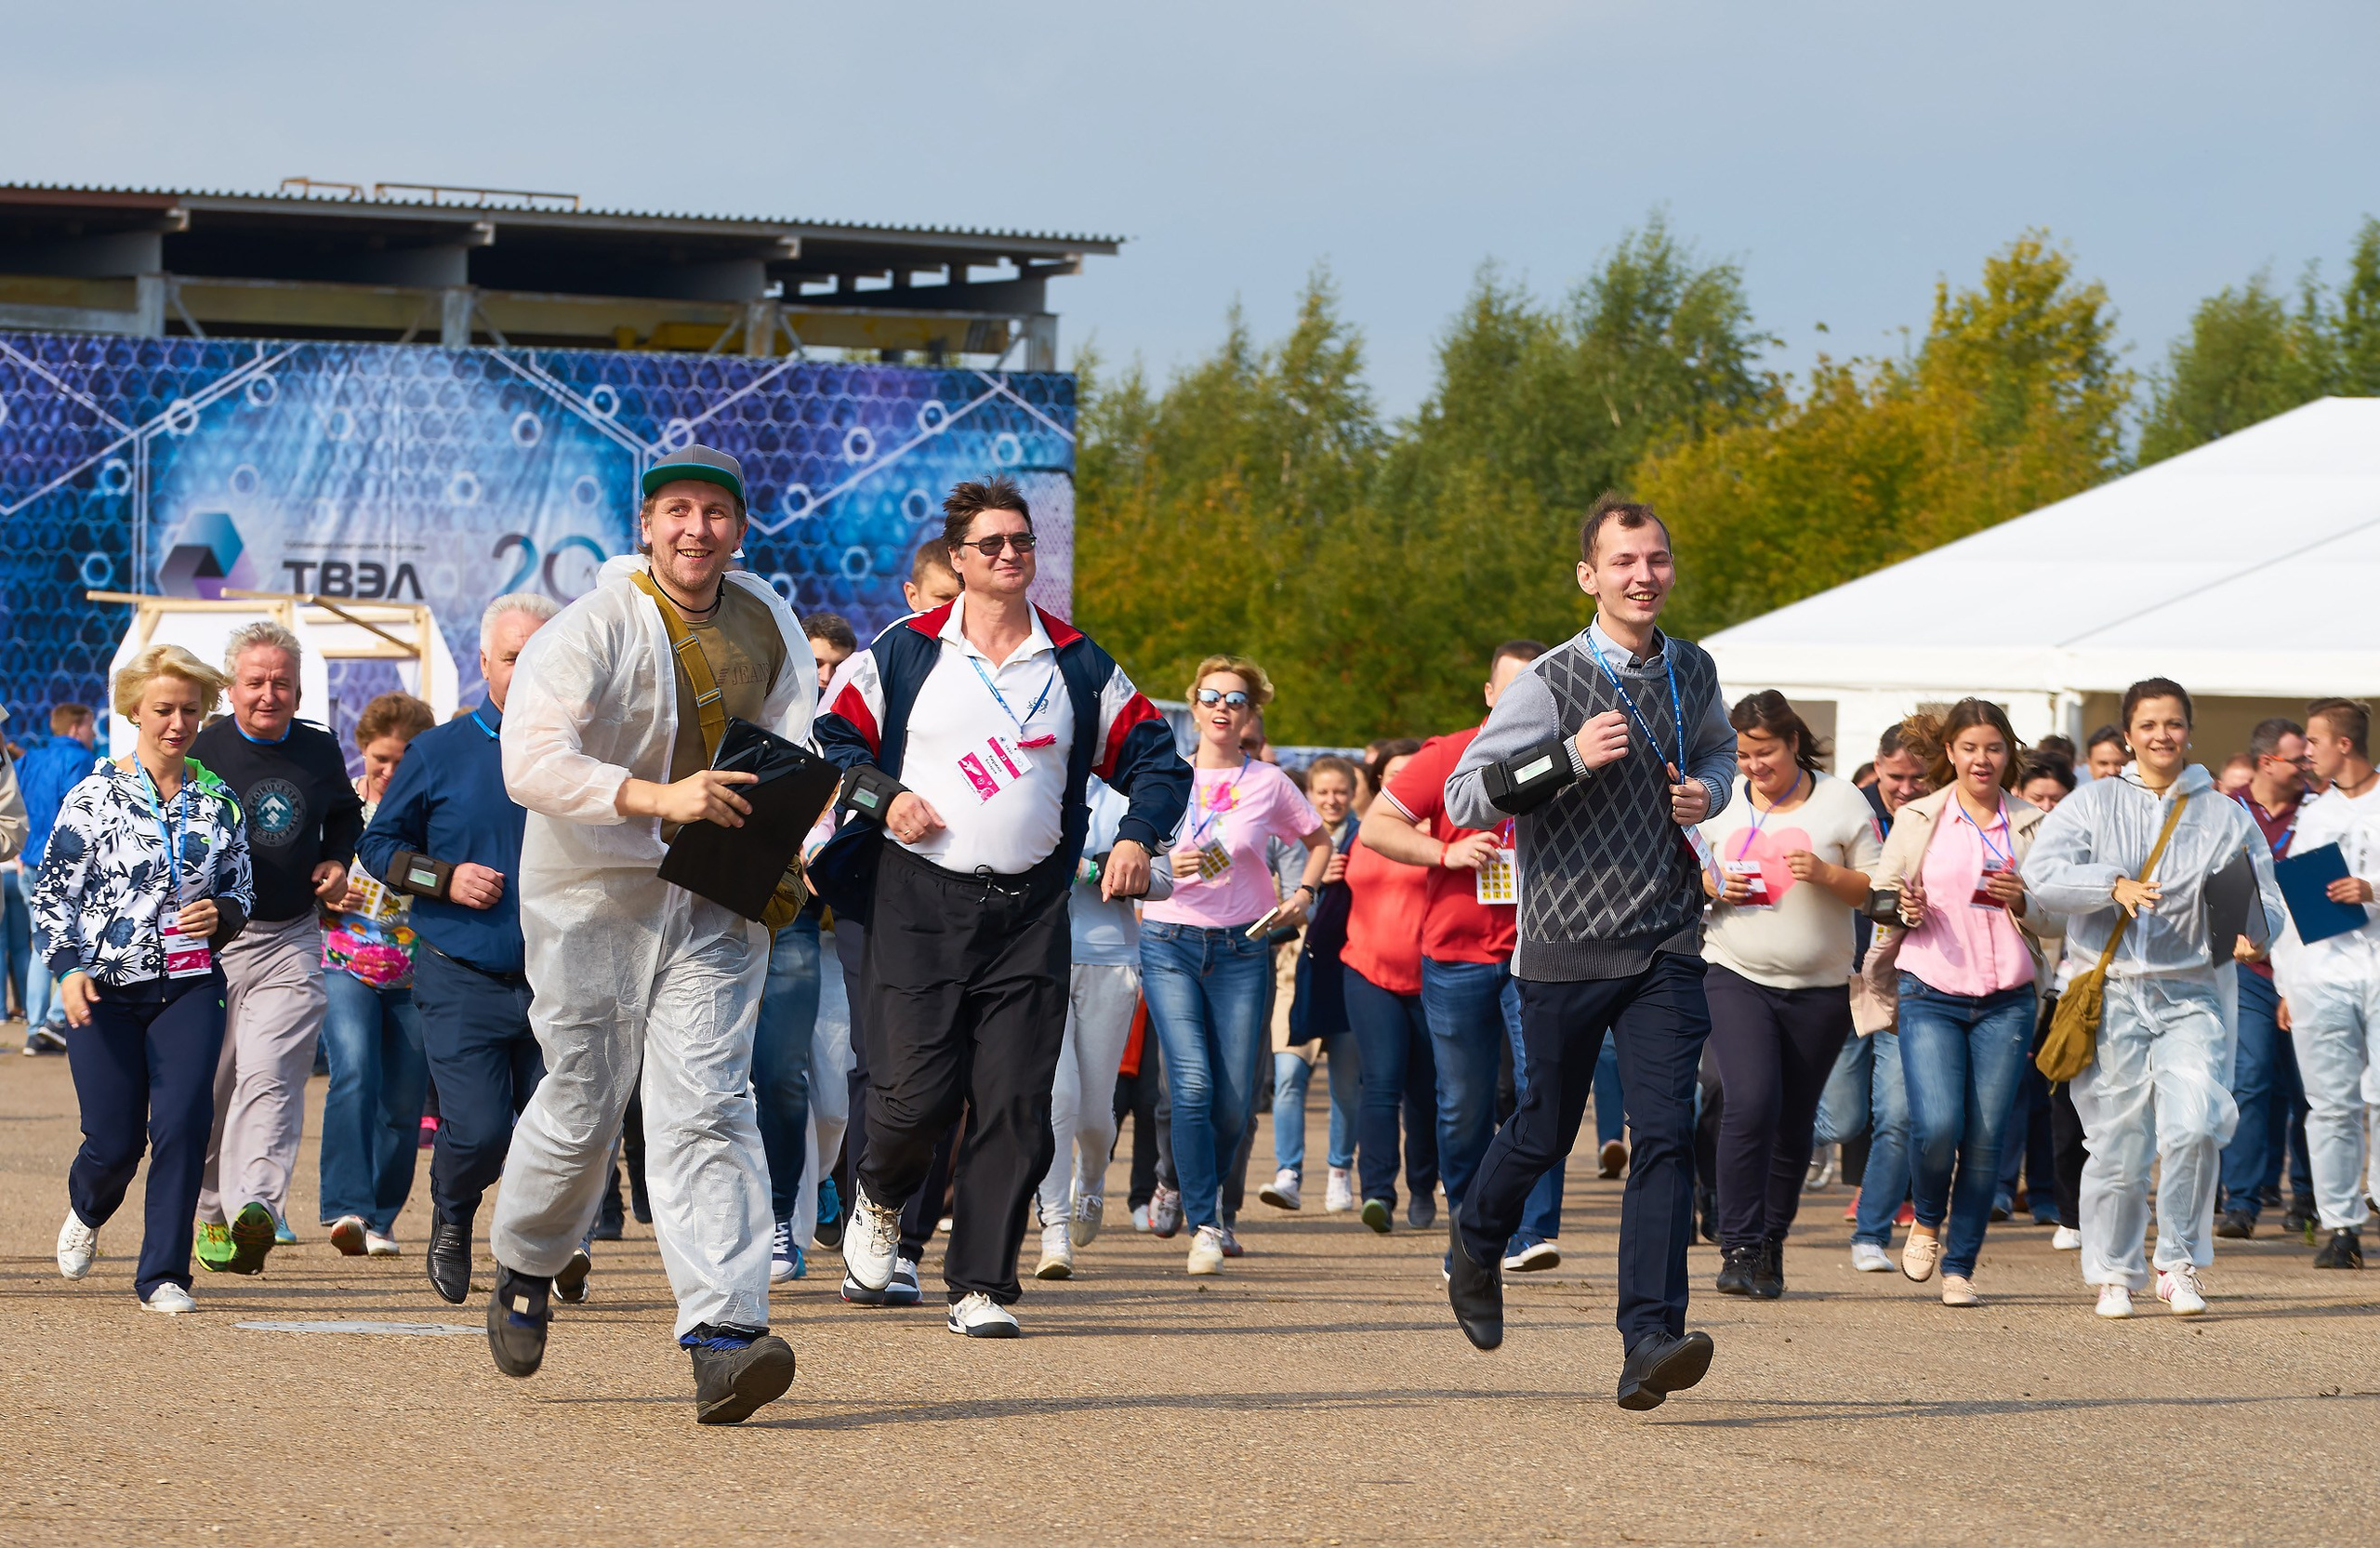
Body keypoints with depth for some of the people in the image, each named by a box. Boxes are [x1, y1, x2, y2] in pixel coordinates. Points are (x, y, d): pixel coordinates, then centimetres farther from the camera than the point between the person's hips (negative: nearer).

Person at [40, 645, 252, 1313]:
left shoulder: (218, 802, 7)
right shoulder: (94, 796, -2)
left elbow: (242, 891, 16)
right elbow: (52, 892, -1)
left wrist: (219, 914, -6)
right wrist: (68, 968, -14)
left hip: (190, 987, 2)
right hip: (105, 989, -2)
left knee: (184, 1121, -15)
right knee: (115, 1140, 0)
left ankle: (164, 1273, -5)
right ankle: (86, 1209, 37)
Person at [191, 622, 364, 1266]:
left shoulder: (321, 751, 7)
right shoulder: (202, 752, -3)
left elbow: (345, 814, 27)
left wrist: (336, 861, 9)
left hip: (291, 942, 1)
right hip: (209, 941, -1)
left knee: (270, 1077, -16)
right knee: (212, 1086, 6)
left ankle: (257, 1208, -29)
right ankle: (212, 1213, 23)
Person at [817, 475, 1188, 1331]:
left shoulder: (1079, 665, 10)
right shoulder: (902, 653, 4)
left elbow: (1155, 757, 14)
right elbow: (827, 739, 8)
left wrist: (1138, 836, -3)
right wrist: (881, 796, -8)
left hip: (1030, 913, 2)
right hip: (919, 905, -2)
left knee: (1016, 1107, -5)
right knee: (916, 1092, -9)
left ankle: (980, 1286, 3)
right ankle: (880, 1194, 26)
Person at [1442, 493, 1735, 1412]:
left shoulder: (1691, 673, 8)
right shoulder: (1551, 684, -8)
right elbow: (1464, 799, -11)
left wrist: (1707, 792, 6)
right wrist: (1571, 757, -23)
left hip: (1666, 946, 3)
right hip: (1566, 946, -3)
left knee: (1666, 1132, -12)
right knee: (1546, 1129, 10)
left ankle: (1651, 1339, -17)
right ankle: (1475, 1243, 42)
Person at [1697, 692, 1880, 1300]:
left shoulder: (1841, 802, 1)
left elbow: (1879, 890, 1)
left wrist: (1826, 874, -17)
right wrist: (1713, 886, -7)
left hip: (1819, 987, 1)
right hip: (1735, 977, -1)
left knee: (1793, 1122, 8)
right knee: (1751, 1103, -18)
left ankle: (1771, 1246, 23)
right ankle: (1738, 1248, -14)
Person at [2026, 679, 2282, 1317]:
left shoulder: (2225, 815, 10)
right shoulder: (2092, 804, 7)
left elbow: (2265, 899, 9)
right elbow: (2042, 871, -7)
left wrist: (2251, 930, -15)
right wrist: (2114, 886, -22)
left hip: (2191, 995, 0)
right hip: (2111, 995, 0)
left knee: (2193, 1127, -18)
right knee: (2117, 1144, 2)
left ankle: (2178, 1265, -3)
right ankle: (2114, 1273, 18)